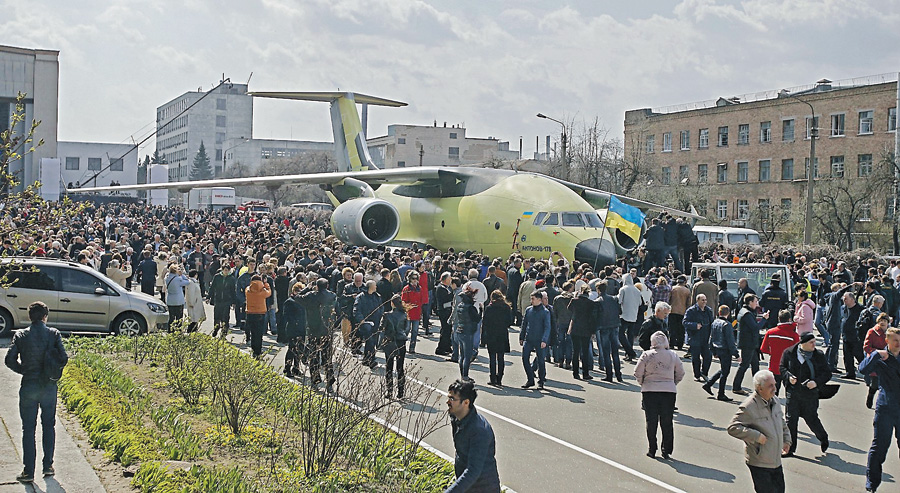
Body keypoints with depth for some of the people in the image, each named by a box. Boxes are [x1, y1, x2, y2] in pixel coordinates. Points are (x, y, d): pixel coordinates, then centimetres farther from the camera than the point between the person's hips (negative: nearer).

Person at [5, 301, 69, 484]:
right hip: (49, 386, 1)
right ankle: (48, 465, 18)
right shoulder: (54, 334, -5)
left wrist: (23, 370, 10)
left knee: (28, 429, 6)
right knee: (48, 425, 17)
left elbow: (10, 359, -7)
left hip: (28, 386, -1)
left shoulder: (20, 335, -4)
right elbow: (63, 358, -8)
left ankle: (29, 471, 6)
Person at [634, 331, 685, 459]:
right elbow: (680, 373, 8)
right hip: (669, 391, 2)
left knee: (651, 422, 7)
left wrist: (642, 383, 12)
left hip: (649, 391, -2)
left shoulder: (647, 355, -5)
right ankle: (666, 451, 9)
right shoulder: (673, 355, 2)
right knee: (667, 423, 8)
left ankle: (652, 450, 9)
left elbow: (638, 373, -5)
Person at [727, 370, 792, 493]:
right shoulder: (749, 406, -19)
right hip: (759, 463, -8)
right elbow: (733, 428, -22)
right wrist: (757, 436, -24)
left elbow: (782, 422, 25)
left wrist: (786, 439, 15)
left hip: (776, 460, 8)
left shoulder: (774, 401, 7)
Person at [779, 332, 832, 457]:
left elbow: (827, 373, 2)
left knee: (811, 418, 4)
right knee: (791, 420, 3)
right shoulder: (789, 353, -1)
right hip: (792, 392, 1)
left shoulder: (819, 355, -2)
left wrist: (816, 382, -15)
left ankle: (823, 438, 34)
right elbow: (782, 368, 9)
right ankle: (790, 448, 14)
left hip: (810, 393, -1)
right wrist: (789, 376, -11)